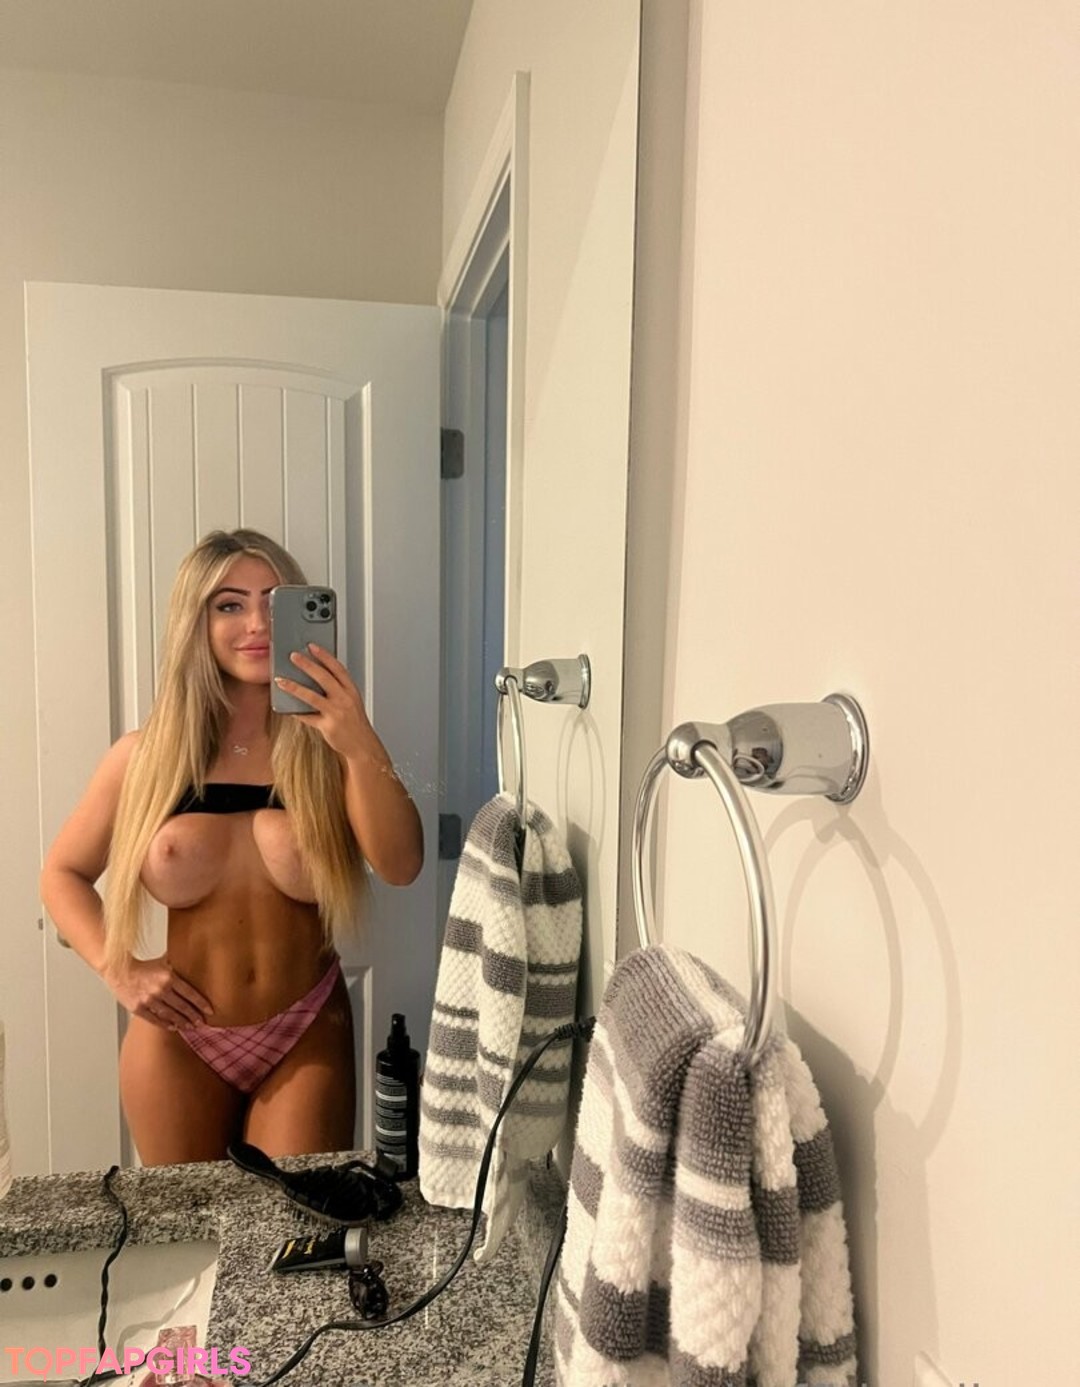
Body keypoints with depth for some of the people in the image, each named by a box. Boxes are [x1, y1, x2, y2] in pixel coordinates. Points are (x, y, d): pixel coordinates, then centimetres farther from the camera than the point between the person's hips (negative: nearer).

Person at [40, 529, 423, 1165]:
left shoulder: (327, 747, -8)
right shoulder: (146, 756, -4)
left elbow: (401, 866, -21)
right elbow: (63, 874, 8)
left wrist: (363, 745, -35)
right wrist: (120, 971, -7)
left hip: (307, 1036, -1)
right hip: (179, 1040, 2)